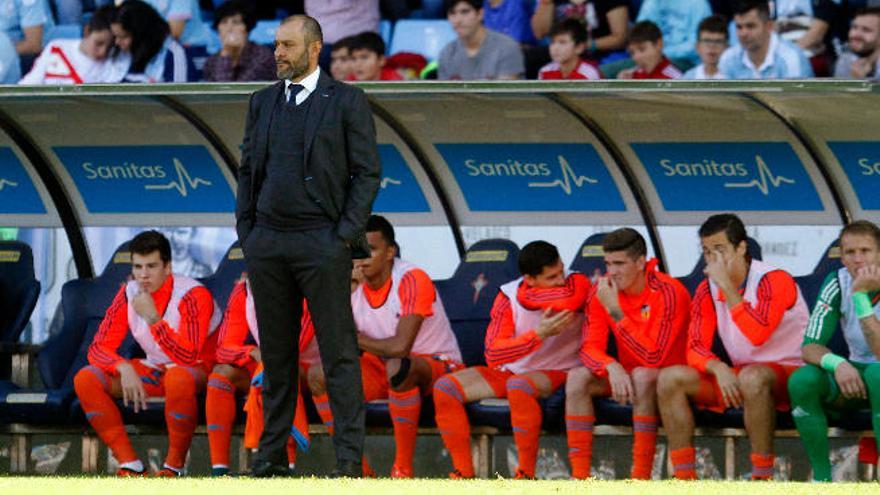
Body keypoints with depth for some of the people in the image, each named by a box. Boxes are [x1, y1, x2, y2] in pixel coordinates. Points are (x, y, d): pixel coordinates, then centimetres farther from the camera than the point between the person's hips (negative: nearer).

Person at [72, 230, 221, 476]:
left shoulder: (193, 296, -22)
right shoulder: (129, 294, -6)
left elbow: (187, 357, -30)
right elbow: (99, 347, -6)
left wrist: (153, 319, -37)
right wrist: (124, 368, -26)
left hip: (200, 370, -6)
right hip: (154, 370, 6)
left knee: (179, 377, -43)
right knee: (85, 379, -15)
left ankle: (175, 464, -24)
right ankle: (130, 465, -17)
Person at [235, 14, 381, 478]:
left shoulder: (347, 102, -1)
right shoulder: (262, 102, 13)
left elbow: (367, 173, -3)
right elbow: (248, 170, 17)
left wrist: (345, 236, -10)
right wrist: (245, 232, 7)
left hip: (322, 243, -5)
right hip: (267, 243, 5)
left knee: (338, 353, -5)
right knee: (276, 354, 8)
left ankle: (349, 457, -6)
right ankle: (271, 455, 11)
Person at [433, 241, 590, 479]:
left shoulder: (577, 283, -12)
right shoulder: (509, 296, -7)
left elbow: (570, 300, -39)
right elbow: (493, 355, -15)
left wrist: (527, 296, -20)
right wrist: (539, 334, -27)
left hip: (556, 372, -4)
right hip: (509, 372, 4)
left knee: (518, 385, -39)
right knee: (444, 388, -12)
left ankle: (527, 475, -29)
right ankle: (464, 474, -11)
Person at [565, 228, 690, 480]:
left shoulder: (669, 293, -22)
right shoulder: (603, 290, -5)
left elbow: (653, 357, -29)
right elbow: (589, 348, -8)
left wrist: (615, 311, -32)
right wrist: (612, 367, -32)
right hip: (623, 374, 5)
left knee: (642, 375, -37)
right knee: (577, 377, -19)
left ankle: (641, 476, -35)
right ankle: (579, 475, -25)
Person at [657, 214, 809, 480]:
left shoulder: (774, 281, -15)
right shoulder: (707, 291, 5)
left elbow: (757, 334, -31)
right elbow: (696, 348, 0)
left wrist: (727, 286, -27)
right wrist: (718, 368, -22)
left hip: (789, 373, -7)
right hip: (733, 378, 7)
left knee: (752, 376, -40)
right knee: (670, 378, -11)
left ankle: (762, 477, -33)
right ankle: (684, 477, -14)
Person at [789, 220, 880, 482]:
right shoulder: (838, 283, -6)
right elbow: (810, 347, -8)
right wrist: (837, 363, -31)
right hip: (855, 372, 4)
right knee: (801, 380, -24)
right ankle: (822, 479, -18)